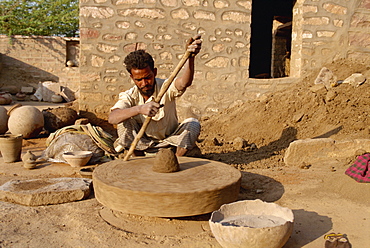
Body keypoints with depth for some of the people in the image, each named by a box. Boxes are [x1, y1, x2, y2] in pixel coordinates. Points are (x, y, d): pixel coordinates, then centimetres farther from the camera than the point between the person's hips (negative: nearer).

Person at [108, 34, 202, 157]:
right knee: (124, 121, -25)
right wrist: (139, 109, -52)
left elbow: (183, 83, -44)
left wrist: (190, 57, -63)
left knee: (193, 124, -25)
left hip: (170, 142, 0)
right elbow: (112, 118, -35)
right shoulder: (129, 96, -16)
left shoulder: (165, 87, -19)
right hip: (141, 145, 1)